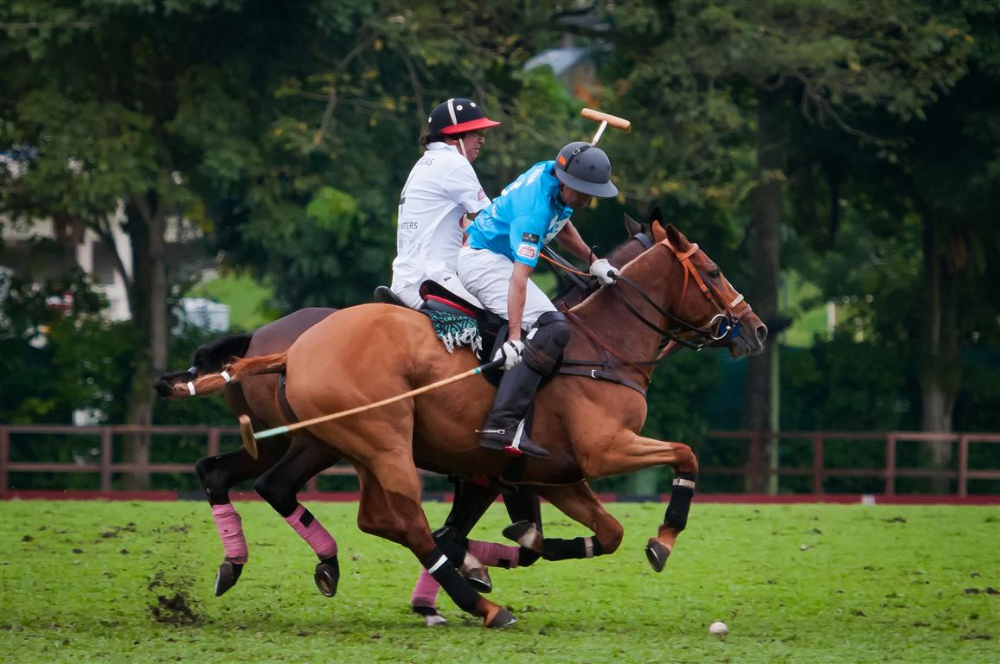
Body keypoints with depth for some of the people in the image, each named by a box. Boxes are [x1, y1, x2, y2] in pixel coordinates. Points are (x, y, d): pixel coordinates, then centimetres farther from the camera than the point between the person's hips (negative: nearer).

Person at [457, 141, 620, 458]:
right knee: (552, 328, -25)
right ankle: (503, 424, -34)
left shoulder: (549, 172, -1)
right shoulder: (535, 211, -29)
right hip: (484, 261, -11)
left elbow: (561, 225, 22)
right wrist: (514, 339, -40)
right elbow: (519, 278, -35)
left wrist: (594, 262, 17)